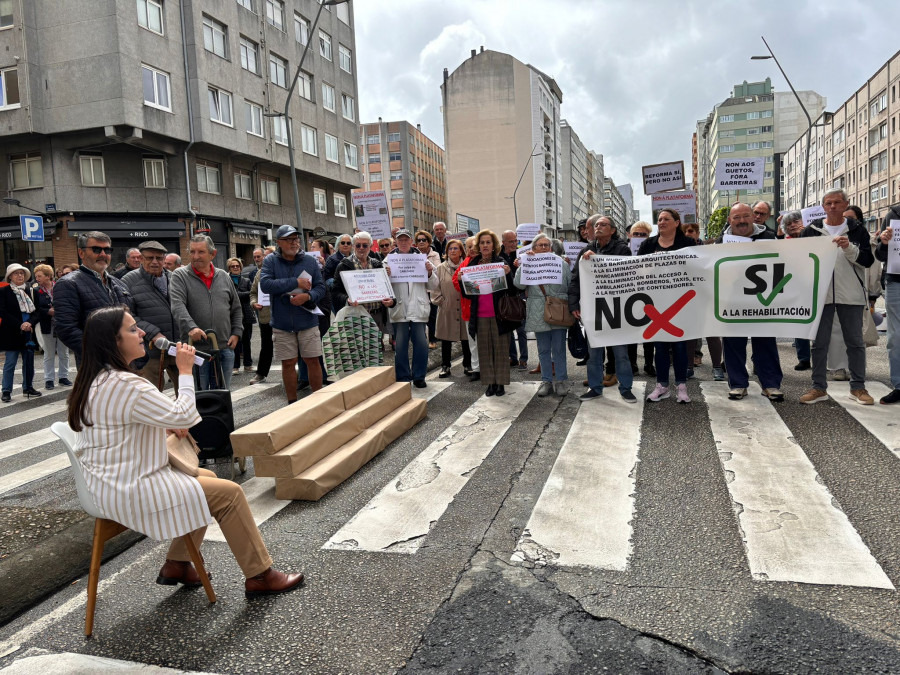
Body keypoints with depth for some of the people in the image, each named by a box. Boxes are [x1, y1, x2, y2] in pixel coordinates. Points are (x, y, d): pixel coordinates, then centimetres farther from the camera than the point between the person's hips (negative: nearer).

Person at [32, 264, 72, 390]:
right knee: (49, 354, 7)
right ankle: (49, 379, 14)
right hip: (48, 327, 0)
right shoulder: (37, 291, 0)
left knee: (64, 353, 9)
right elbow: (36, 309, -3)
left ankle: (63, 377, 21)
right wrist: (48, 311, -19)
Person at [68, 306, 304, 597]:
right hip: (130, 494, -10)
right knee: (230, 493, -6)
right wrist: (185, 370, -14)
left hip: (110, 484, 10)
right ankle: (260, 576, 7)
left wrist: (165, 425, 6)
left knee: (207, 477, 21)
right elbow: (185, 416, -23)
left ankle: (176, 565, 26)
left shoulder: (94, 380, 6)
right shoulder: (125, 386, -27)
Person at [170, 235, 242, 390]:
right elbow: (177, 306, -16)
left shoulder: (223, 277, 12)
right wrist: (191, 326, -32)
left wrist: (236, 333, 8)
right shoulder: (179, 276, 0)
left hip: (225, 348, 4)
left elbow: (236, 308, 19)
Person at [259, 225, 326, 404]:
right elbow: (265, 284, -17)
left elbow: (321, 287, 2)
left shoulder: (310, 260, 3)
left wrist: (308, 296, -19)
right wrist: (296, 282, -18)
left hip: (308, 321, 1)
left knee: (313, 361, 6)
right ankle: (292, 403, 22)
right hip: (282, 323, -1)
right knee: (288, 363, 8)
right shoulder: (270, 261, -1)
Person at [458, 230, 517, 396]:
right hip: (480, 315, 3)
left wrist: (507, 274, -20)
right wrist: (461, 280, -6)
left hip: (498, 314, -3)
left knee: (501, 348, 2)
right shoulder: (473, 265, 9)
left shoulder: (502, 263, 0)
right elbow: (467, 294, 12)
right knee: (485, 349, 5)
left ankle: (501, 383, 10)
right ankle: (490, 382, 14)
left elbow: (512, 291, -4)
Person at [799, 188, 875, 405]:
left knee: (855, 342, 6)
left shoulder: (857, 230, 5)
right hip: (820, 294, 1)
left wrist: (849, 248, -17)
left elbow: (867, 260, -3)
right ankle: (819, 387, 14)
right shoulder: (812, 230, 6)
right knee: (819, 342, 5)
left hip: (851, 295, 0)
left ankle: (858, 387, 17)